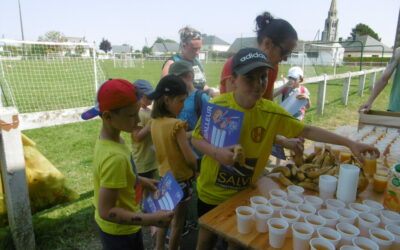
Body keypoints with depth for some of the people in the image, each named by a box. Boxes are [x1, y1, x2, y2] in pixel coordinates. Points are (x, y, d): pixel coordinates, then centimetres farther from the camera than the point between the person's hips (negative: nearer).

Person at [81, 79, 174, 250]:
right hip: (119, 232, -8)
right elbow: (106, 211, -30)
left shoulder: (108, 139, -8)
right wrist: (152, 220, -29)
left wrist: (141, 180, 6)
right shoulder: (115, 156, -35)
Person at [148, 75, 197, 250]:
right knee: (178, 220, 14)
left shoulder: (155, 122, -3)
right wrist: (199, 170, -5)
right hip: (180, 179, -7)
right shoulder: (176, 125, -26)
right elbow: (190, 159, -22)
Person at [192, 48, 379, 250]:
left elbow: (307, 130, -6)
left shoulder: (271, 112, -14)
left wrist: (349, 143, -10)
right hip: (212, 192, -2)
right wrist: (216, 152, -30)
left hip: (245, 193, 2)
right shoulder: (217, 106, -20)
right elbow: (196, 138, -11)